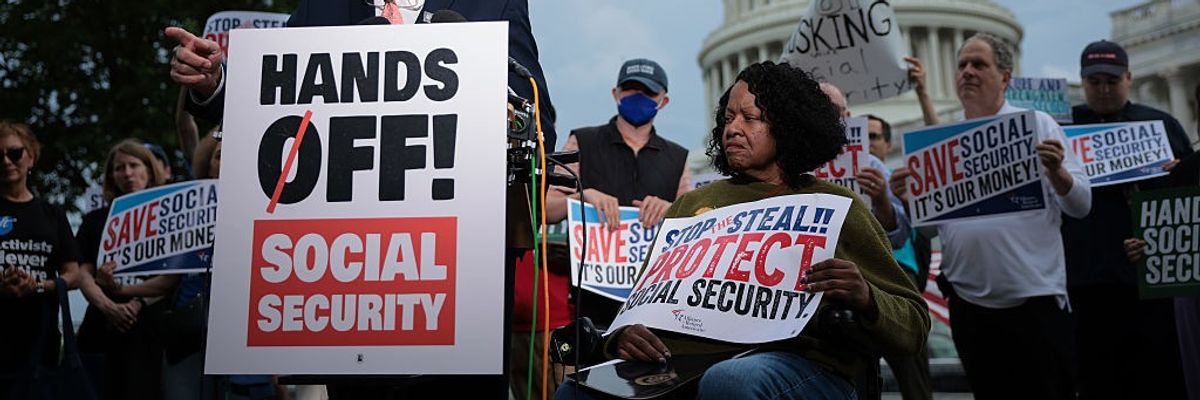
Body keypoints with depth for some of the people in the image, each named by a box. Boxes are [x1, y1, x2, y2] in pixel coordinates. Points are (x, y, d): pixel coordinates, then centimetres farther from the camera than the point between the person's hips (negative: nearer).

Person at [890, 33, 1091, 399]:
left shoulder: (1037, 125, 4)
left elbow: (1080, 204, -2)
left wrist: (1056, 170, -20)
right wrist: (907, 199, -13)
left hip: (1035, 299, -2)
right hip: (969, 302, 3)